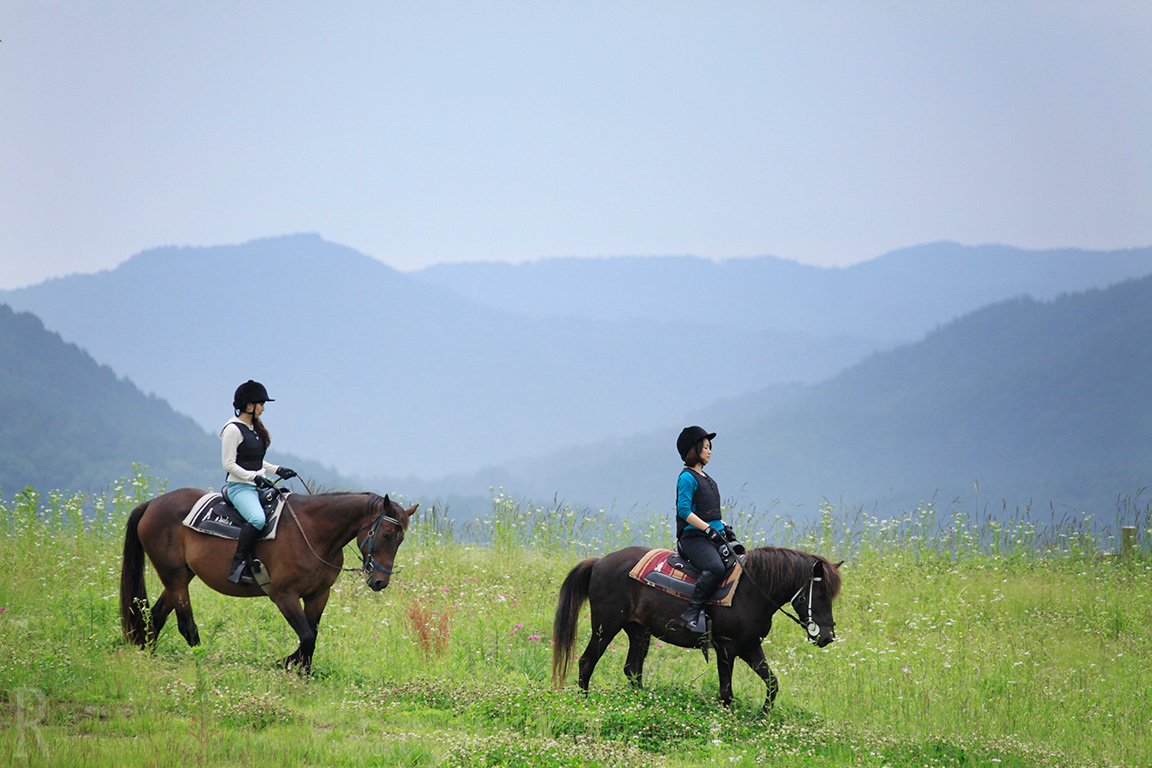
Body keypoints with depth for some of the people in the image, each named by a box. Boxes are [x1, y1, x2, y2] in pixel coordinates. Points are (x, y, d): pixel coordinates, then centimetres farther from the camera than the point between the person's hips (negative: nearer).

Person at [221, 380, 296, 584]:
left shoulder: (255, 429, 17)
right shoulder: (233, 430, -10)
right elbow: (229, 464, -14)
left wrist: (277, 470, 11)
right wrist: (254, 477, -21)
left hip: (258, 486, 9)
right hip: (239, 487, -9)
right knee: (257, 519, -33)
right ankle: (238, 565, -30)